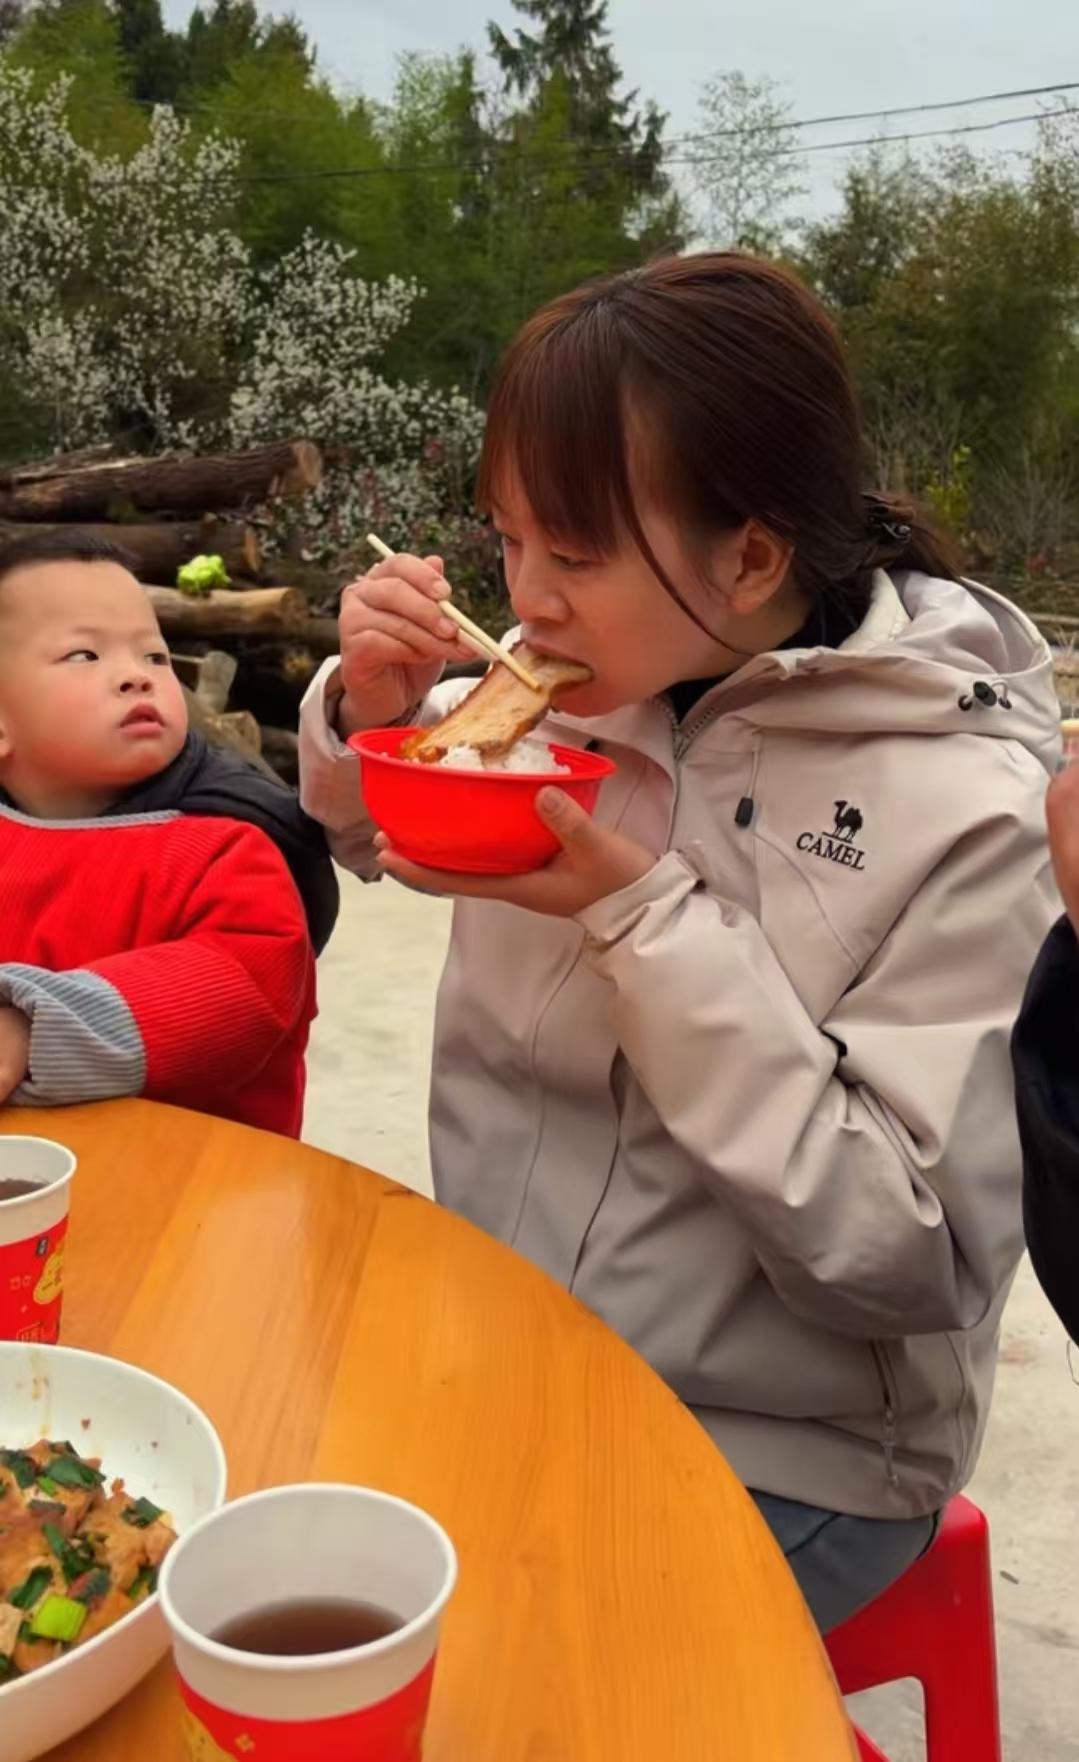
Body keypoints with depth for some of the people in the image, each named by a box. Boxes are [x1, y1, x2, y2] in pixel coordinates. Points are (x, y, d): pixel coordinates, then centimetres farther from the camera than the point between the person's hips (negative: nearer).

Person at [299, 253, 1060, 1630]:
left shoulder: (968, 812, -20)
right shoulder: (582, 683, -6)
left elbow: (904, 1256, -22)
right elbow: (377, 835, 13)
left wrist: (642, 916, -27)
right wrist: (373, 707, -10)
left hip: (776, 1453, -4)